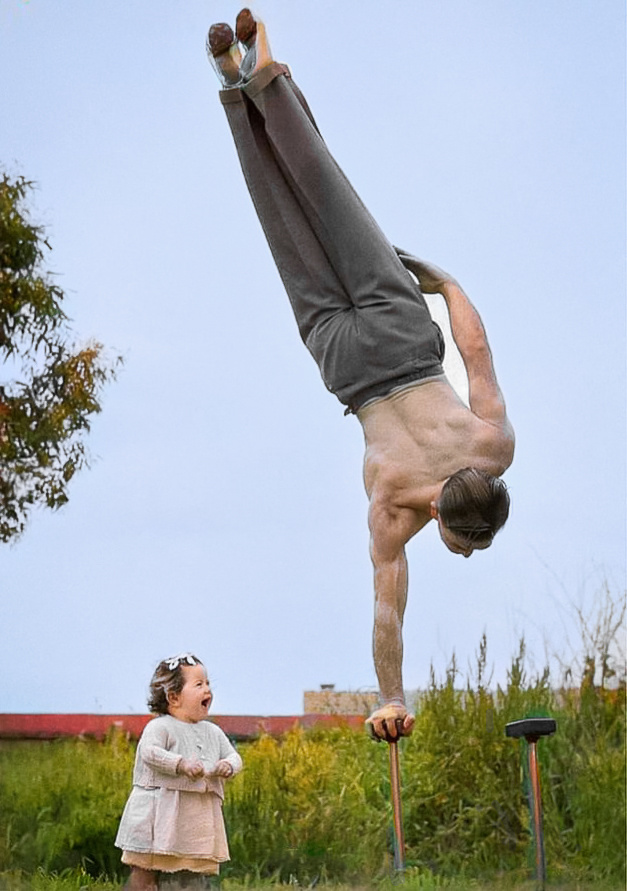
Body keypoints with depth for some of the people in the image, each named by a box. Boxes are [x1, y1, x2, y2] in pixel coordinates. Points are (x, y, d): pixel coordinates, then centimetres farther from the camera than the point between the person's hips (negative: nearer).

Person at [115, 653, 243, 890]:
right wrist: (182, 764, -33)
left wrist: (228, 765, -9)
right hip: (159, 815, -7)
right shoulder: (159, 727, -6)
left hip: (197, 819, 7)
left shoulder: (213, 733, 16)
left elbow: (233, 756, 15)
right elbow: (150, 752, -22)